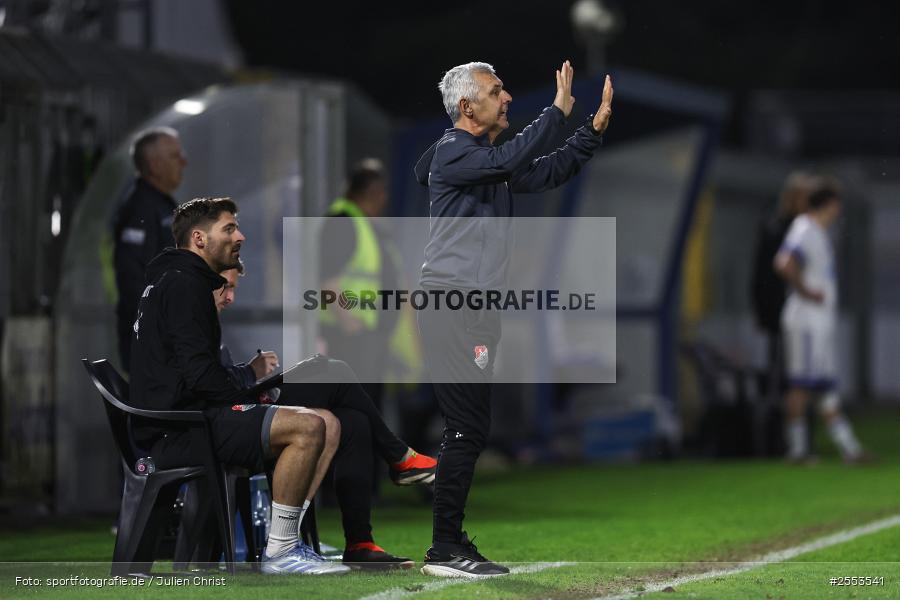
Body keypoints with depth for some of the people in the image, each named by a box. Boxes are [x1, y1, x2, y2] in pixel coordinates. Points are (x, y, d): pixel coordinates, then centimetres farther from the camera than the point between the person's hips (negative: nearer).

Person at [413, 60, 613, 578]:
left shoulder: (491, 160, 19)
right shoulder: (454, 153, -10)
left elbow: (550, 172, 20)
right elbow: (512, 160, -26)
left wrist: (595, 127, 8)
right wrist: (560, 109, -18)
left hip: (477, 311, 10)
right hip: (452, 310, -10)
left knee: (471, 431, 11)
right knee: (467, 428, -12)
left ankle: (451, 543, 15)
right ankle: (445, 550, -11)